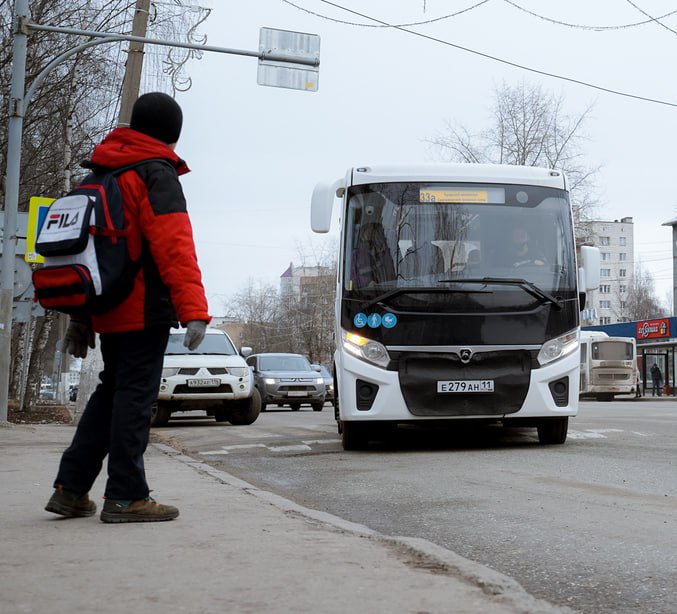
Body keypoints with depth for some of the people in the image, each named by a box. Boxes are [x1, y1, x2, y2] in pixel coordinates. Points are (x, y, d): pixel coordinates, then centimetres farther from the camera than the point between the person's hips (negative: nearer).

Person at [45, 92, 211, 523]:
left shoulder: (101, 175, 19)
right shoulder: (156, 174, -8)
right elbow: (174, 246, -20)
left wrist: (81, 317, 24)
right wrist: (194, 309, -27)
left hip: (109, 310, 8)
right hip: (145, 311, -8)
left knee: (111, 392, 16)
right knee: (136, 396, -4)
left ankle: (71, 489, 16)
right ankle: (125, 497, 0)